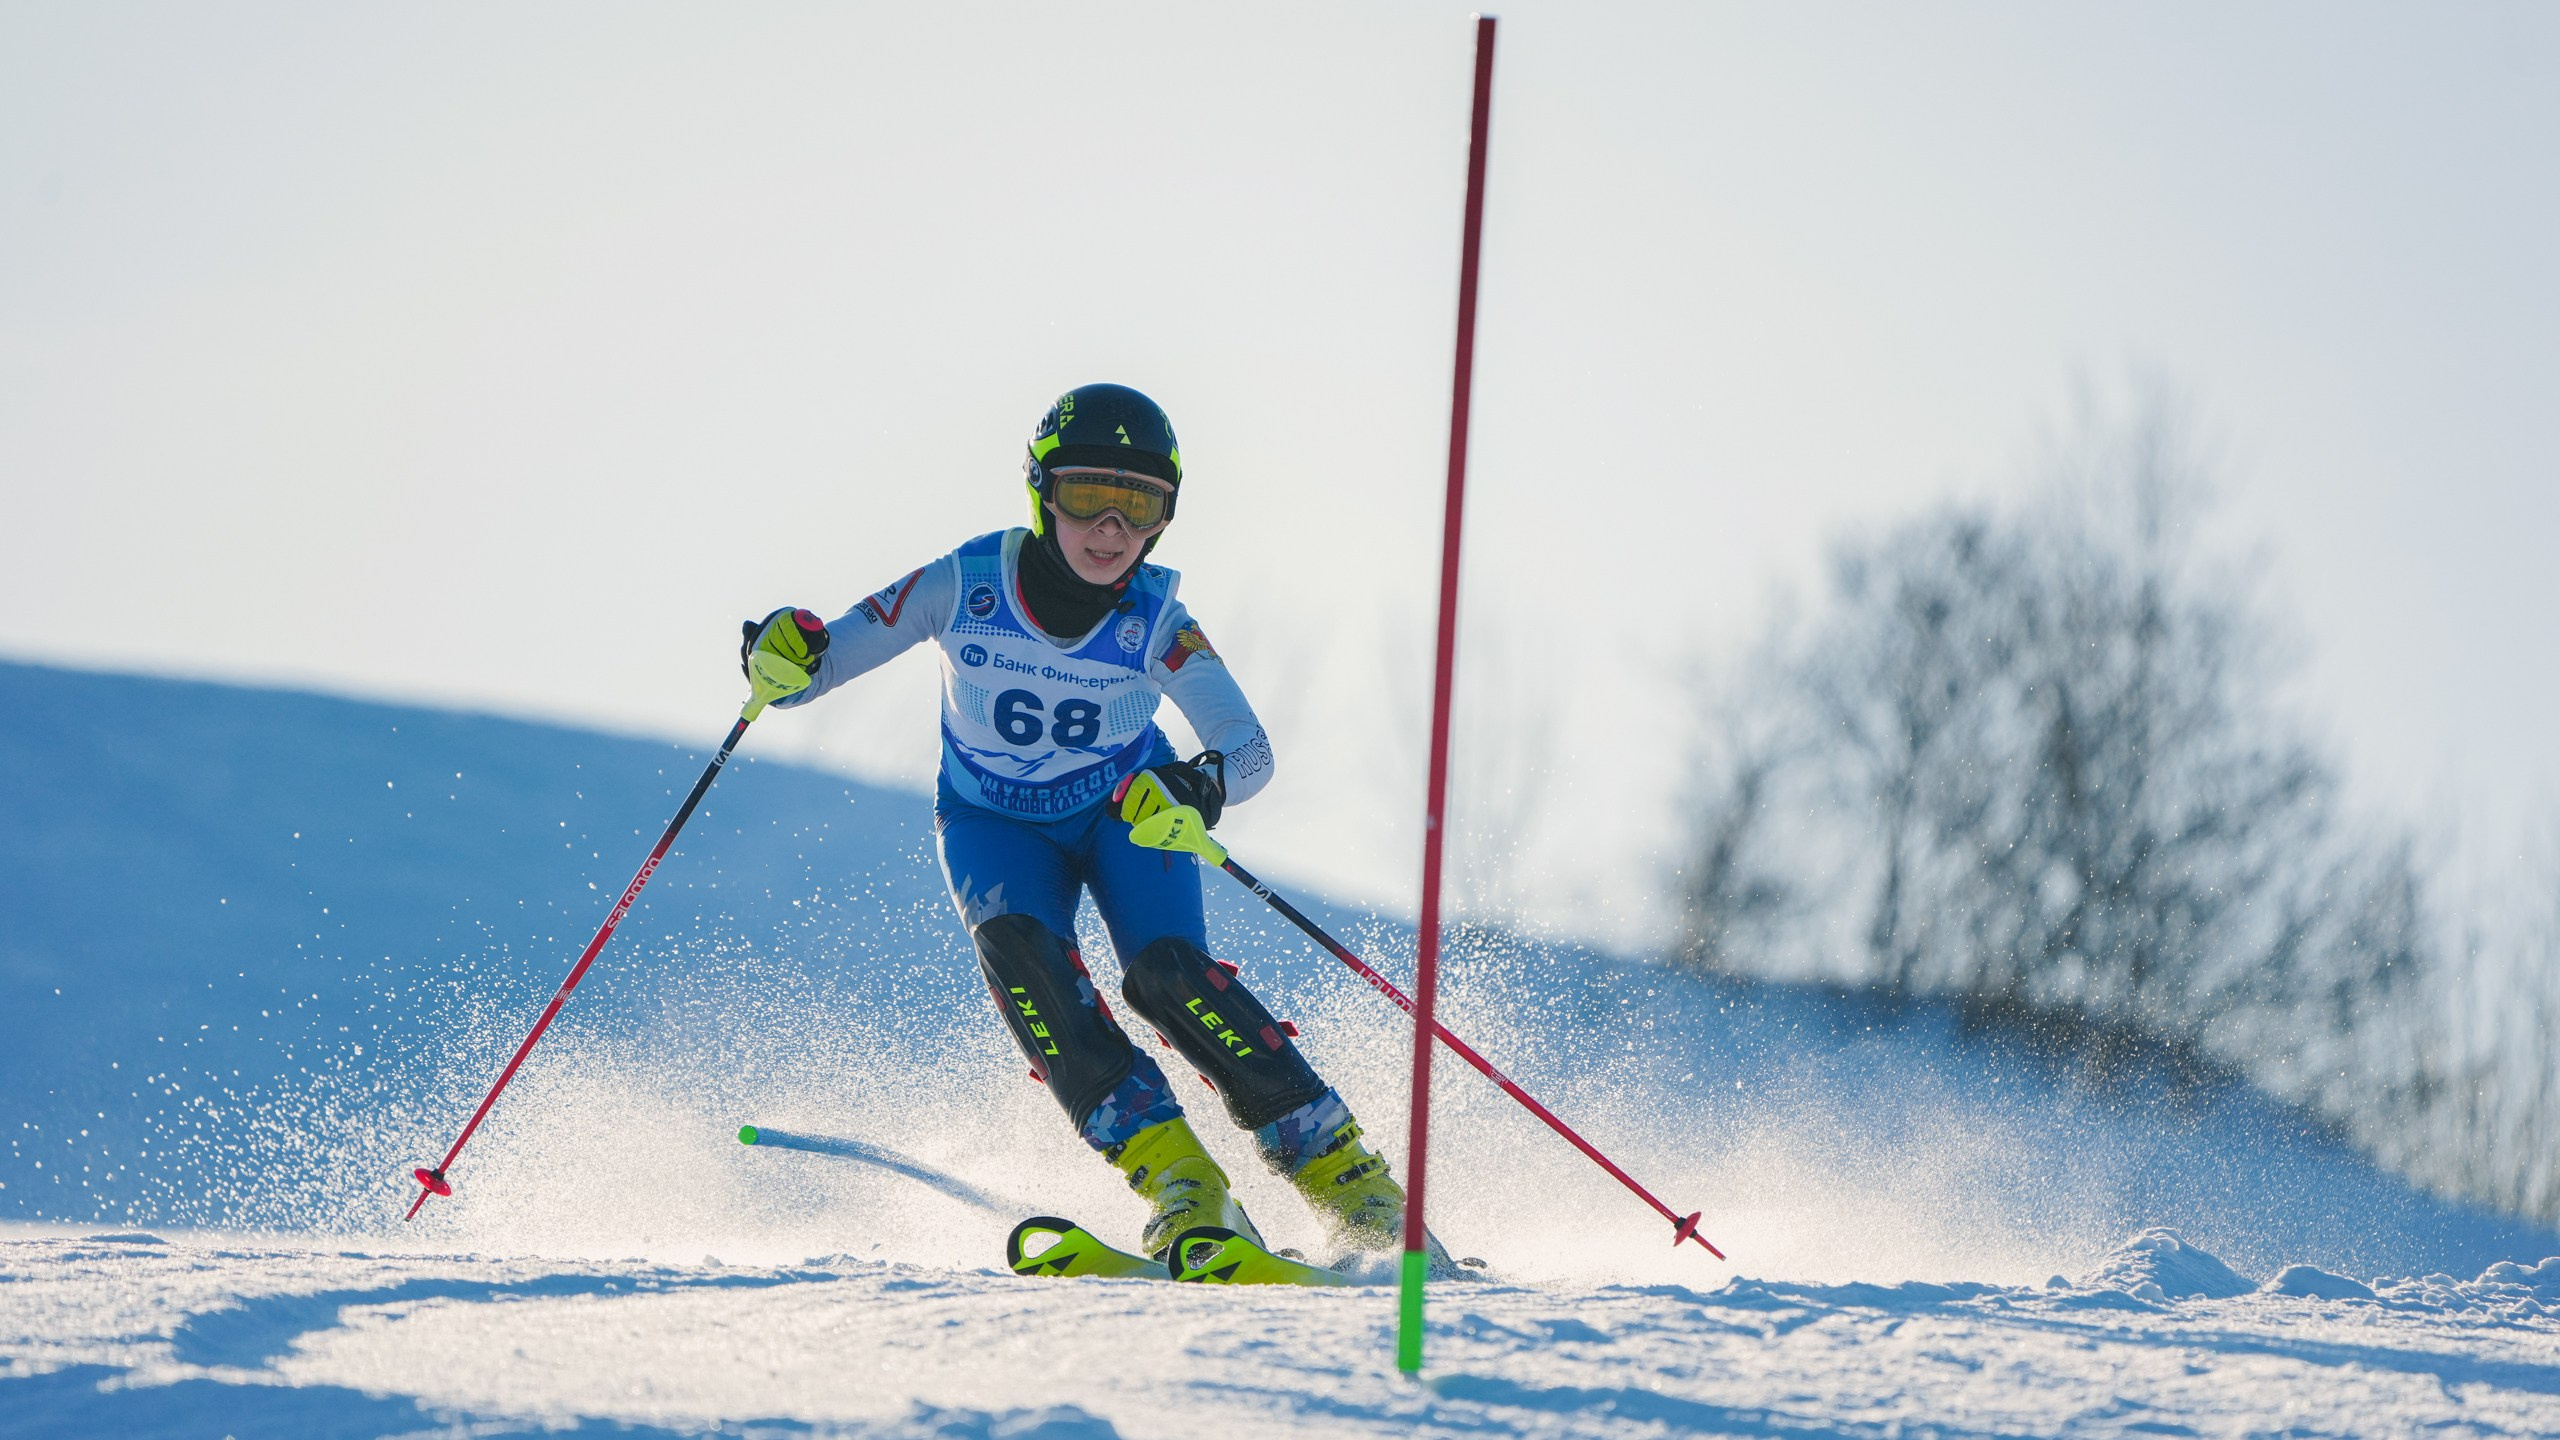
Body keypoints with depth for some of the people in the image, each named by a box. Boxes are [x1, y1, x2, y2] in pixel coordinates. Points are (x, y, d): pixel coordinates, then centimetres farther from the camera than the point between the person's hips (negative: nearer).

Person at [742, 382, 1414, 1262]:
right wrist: (785, 652, -39)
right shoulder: (965, 585, -21)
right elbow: (815, 668, -15)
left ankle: (1345, 1179, -18)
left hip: (1124, 808, 0)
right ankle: (1174, 1179, -31)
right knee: (1018, 949, -30)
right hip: (993, 823, 1)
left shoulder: (1156, 622, -21)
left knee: (1169, 972, -26)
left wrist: (1202, 783, -51)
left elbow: (1250, 750, -28)